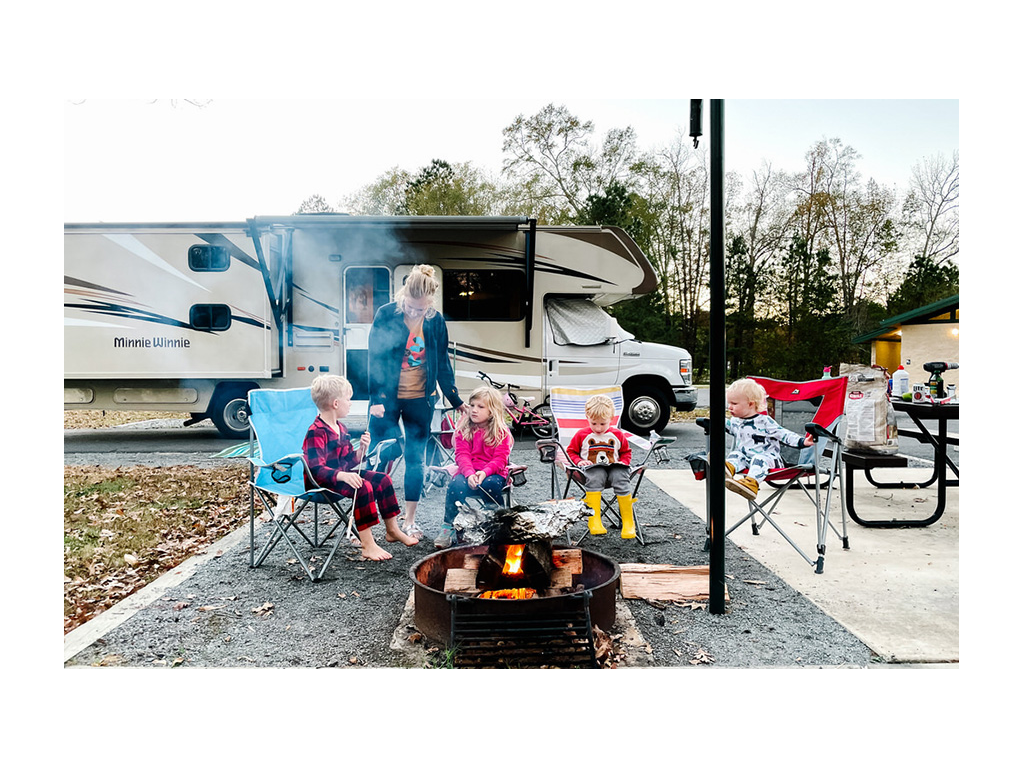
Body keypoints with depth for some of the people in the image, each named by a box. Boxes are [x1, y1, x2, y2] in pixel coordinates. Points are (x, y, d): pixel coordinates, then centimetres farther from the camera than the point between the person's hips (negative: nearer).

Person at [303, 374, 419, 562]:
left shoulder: (340, 428, 11)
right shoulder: (316, 433, -21)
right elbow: (316, 469, -30)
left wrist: (362, 449, -4)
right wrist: (343, 476, -43)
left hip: (342, 475, 10)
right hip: (321, 482, -10)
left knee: (382, 479, 5)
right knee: (363, 487, -30)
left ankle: (392, 530, 18)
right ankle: (368, 545, -28)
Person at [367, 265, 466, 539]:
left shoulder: (436, 321, -2)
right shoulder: (385, 315, -10)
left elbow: (442, 363, 7)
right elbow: (375, 359, -8)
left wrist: (456, 400, 7)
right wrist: (376, 398, -12)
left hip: (420, 400, 2)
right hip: (387, 398, -2)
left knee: (416, 459, 7)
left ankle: (409, 520, 19)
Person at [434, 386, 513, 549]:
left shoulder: (501, 431, -1)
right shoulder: (463, 428, 5)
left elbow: (500, 459, -9)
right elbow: (462, 454, -5)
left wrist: (485, 472, -28)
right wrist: (470, 474, -24)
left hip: (492, 473, -1)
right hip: (468, 471, 1)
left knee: (490, 484, -35)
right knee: (456, 485, -31)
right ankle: (448, 528, -17)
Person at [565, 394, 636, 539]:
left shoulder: (618, 434, 12)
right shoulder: (582, 435, 8)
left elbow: (626, 452, 24)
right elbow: (571, 451, 16)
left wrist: (623, 463, 4)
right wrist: (579, 461, -3)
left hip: (614, 468, 1)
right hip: (592, 469, -1)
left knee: (620, 478, -33)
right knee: (595, 477, -38)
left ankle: (628, 523, -23)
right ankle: (594, 520, -39)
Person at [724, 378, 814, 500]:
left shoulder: (765, 421, -7)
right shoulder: (735, 421, 13)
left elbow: (783, 434, -7)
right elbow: (727, 425, 38)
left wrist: (802, 441, -19)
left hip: (768, 458, -6)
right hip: (745, 457, 6)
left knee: (759, 459, -35)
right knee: (735, 454, -19)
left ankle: (752, 483, -62)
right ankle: (730, 467, -54)